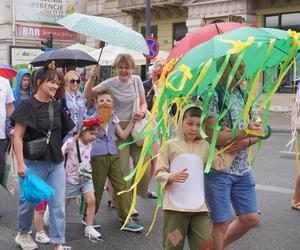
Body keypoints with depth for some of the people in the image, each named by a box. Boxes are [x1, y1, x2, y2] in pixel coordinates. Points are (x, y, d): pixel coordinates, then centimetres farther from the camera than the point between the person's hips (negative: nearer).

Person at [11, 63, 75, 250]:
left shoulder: (56, 106, 7)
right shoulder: (28, 105, -9)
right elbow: (18, 137, -12)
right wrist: (21, 164, -17)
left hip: (56, 163, 5)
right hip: (34, 163, -5)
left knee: (58, 205, 3)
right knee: (29, 201, 10)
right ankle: (23, 234, 35)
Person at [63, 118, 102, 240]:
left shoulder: (89, 144, 0)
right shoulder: (71, 142, -18)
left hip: (86, 177, 4)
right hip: (71, 178, -4)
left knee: (91, 200, -11)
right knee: (64, 203, 10)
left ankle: (89, 228, -1)